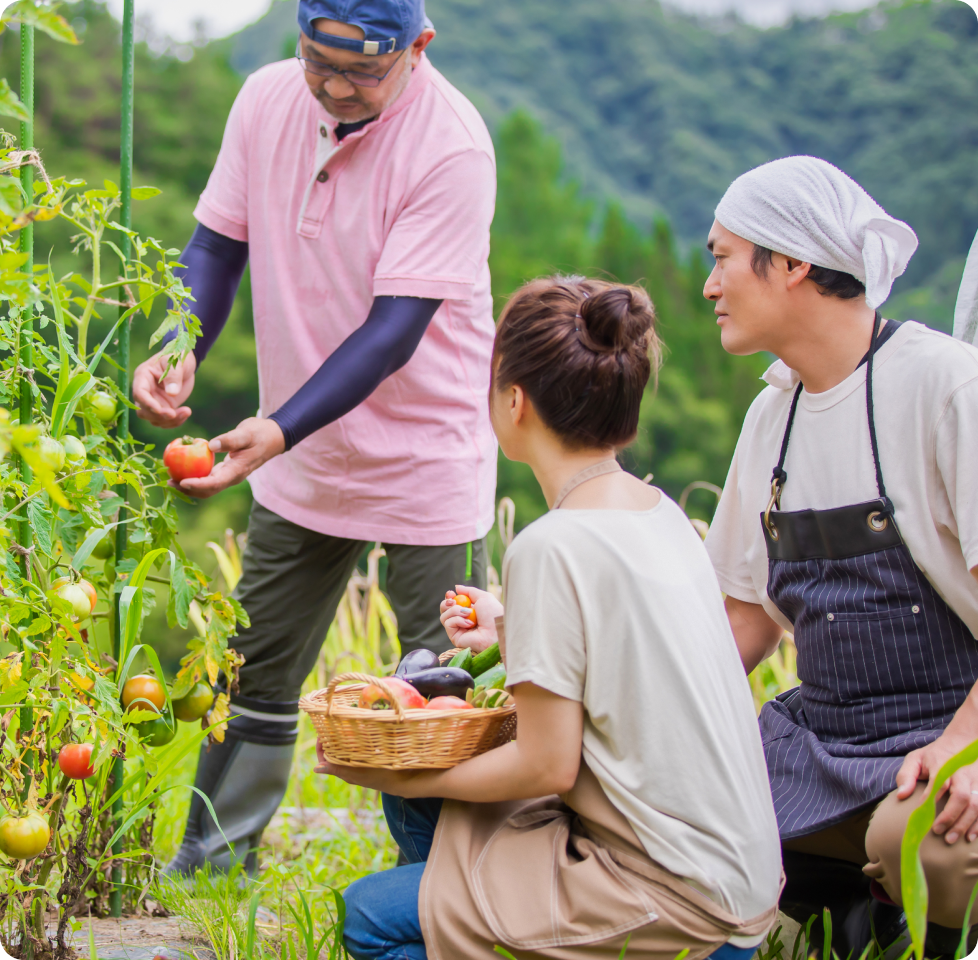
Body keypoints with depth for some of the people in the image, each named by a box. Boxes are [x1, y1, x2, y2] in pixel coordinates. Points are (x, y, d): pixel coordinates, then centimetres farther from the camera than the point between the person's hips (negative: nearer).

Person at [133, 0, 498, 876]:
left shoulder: (451, 144, -23)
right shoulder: (268, 98, -5)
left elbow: (395, 328, -26)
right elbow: (218, 244, 3)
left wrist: (279, 432, -35)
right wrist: (179, 352, -17)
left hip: (425, 463, -5)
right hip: (300, 460, 6)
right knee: (257, 670, 15)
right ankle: (211, 861, 29)